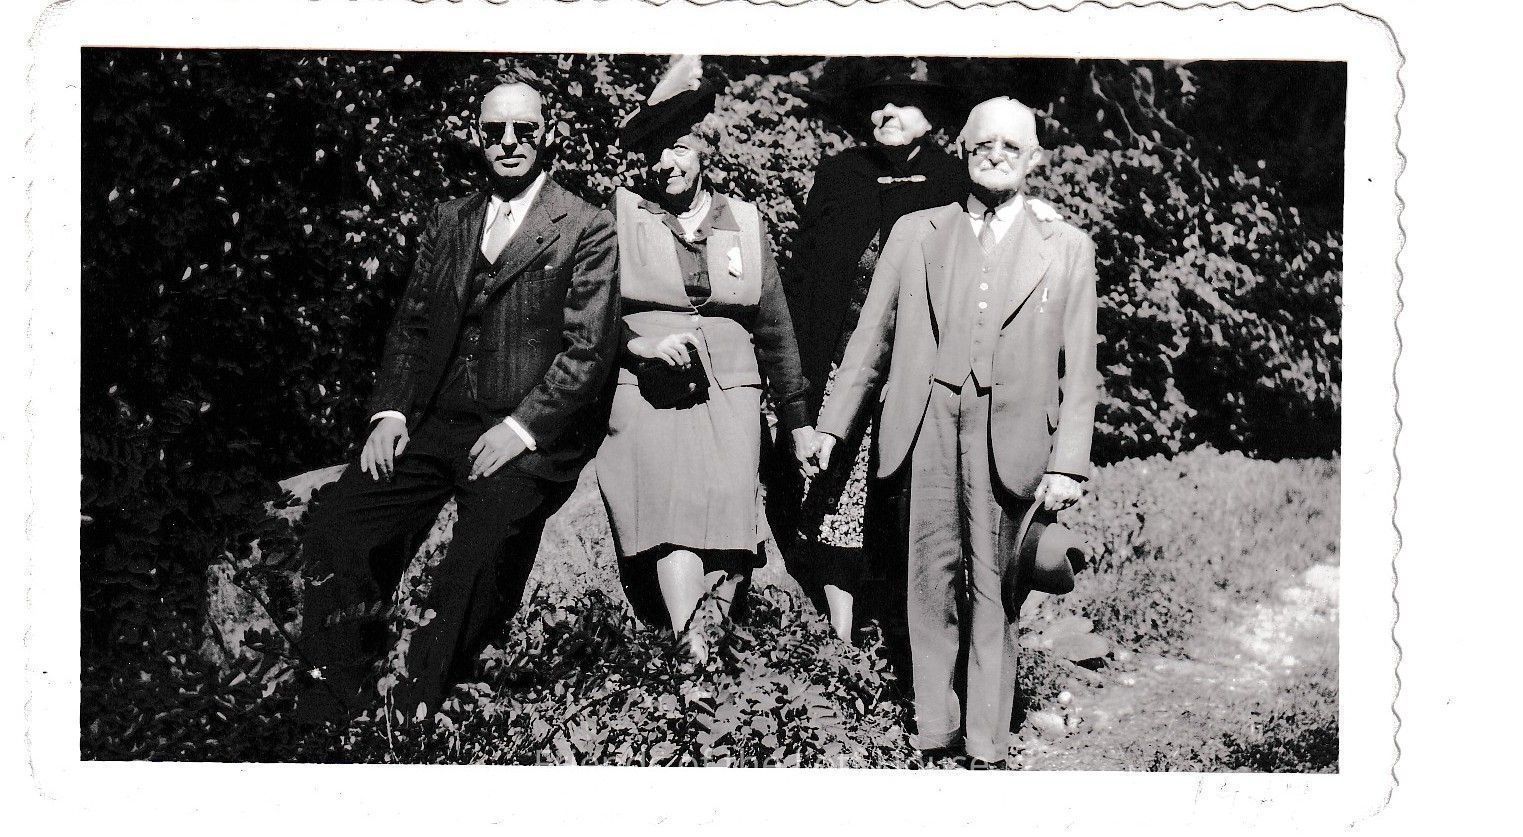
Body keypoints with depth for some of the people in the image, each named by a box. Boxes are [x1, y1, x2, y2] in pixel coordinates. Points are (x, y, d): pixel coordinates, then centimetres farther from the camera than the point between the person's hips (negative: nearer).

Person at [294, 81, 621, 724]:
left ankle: (410, 721, -15)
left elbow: (588, 349, -6)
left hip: (530, 437, -5)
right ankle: (330, 702, 0)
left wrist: (520, 428, -16)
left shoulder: (586, 229, 1)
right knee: (334, 526, -14)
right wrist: (390, 411, 3)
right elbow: (412, 324, 19)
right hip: (439, 424, 5)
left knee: (479, 557, -28)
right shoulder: (447, 221, 18)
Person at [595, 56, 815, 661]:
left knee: (727, 533, -11)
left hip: (731, 395, 3)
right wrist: (638, 344, -13)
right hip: (647, 393, -2)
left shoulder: (745, 222, 13)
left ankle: (716, 648, 0)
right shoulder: (621, 215, 5)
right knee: (672, 520, -19)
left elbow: (774, 325, 19)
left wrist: (797, 418, 19)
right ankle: (691, 660, -22)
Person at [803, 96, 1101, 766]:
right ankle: (933, 730, 11)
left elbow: (1079, 367, 5)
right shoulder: (916, 234, 15)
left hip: (1009, 432, -1)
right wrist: (832, 426, 9)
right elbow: (871, 337, 15)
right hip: (927, 422, 2)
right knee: (932, 579, 3)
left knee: (993, 587, -1)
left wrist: (1069, 463, -4)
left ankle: (987, 741, 7)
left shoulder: (1066, 248, 11)